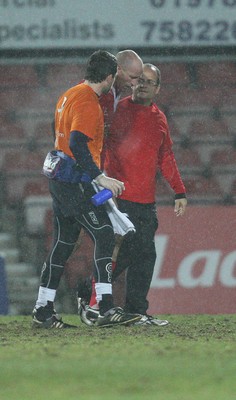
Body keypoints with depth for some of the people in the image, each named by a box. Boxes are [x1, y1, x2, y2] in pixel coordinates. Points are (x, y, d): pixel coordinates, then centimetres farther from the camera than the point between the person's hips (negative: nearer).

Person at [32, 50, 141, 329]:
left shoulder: (70, 95, 16)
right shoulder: (88, 102, -15)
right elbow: (77, 144, -25)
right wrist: (100, 178, -26)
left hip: (60, 178, 10)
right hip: (76, 182, -10)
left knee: (63, 243, 12)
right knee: (104, 235, -12)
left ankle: (43, 311, 13)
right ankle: (106, 308, -20)